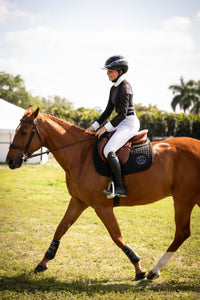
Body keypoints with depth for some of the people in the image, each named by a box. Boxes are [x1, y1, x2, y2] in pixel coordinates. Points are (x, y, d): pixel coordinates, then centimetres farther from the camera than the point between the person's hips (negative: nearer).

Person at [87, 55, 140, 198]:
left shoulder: (124, 87, -15)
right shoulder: (114, 88, 14)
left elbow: (123, 113, -19)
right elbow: (108, 110, 18)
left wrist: (106, 127, -17)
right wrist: (95, 126, 10)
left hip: (130, 123, -11)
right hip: (122, 123, 11)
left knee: (109, 151, -26)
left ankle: (120, 187, -21)